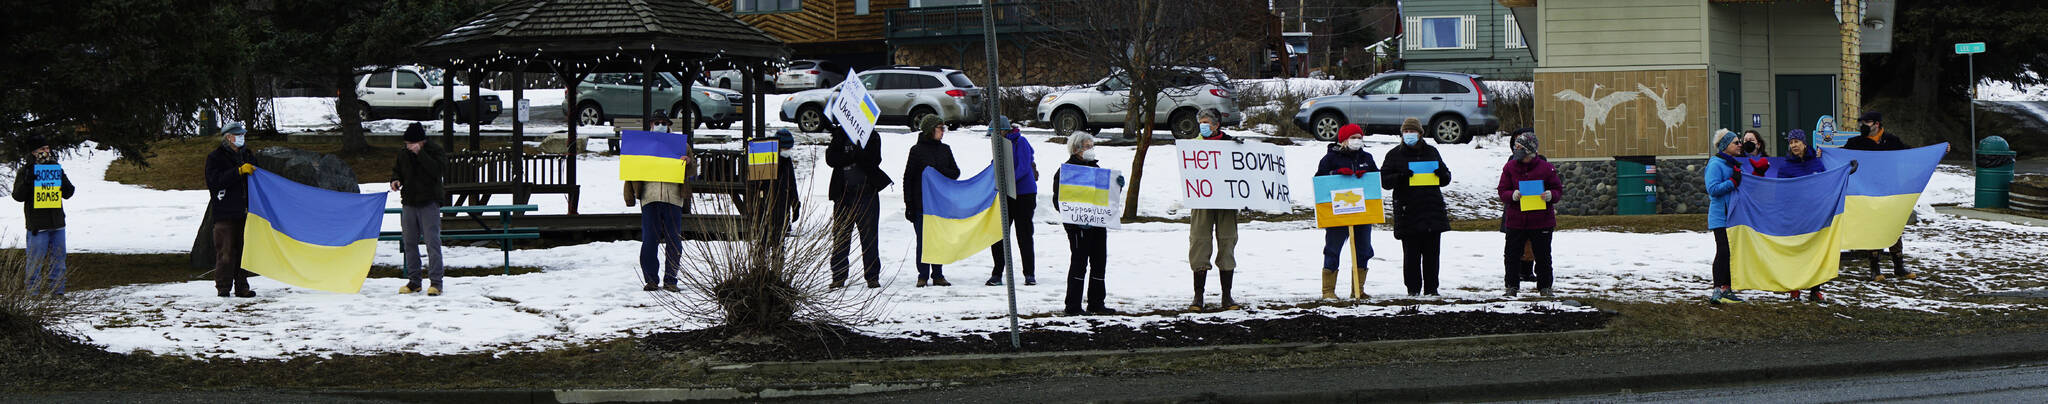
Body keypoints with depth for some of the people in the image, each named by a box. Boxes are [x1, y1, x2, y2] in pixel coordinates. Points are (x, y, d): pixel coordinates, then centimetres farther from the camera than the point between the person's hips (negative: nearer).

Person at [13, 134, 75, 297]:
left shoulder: (55, 168, 12)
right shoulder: (25, 171, -1)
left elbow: (67, 194, 16)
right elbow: (18, 196, -8)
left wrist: (67, 188, -7)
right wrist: (27, 182, -24)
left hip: (56, 222, 5)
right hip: (37, 223, -5)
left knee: (58, 258, 7)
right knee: (35, 259, -4)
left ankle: (57, 290, 15)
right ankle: (32, 291, 2)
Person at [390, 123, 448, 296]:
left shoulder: (435, 151, -7)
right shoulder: (404, 154, 9)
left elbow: (438, 170, -23)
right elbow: (396, 170, 22)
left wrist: (420, 153, -26)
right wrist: (396, 180, -1)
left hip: (429, 204, -6)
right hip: (408, 204, 6)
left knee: (432, 242, -10)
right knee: (409, 243, 8)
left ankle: (436, 282, -10)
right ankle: (413, 280, 17)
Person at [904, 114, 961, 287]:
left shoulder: (945, 150, 12)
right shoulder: (917, 150, 0)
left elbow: (955, 172, 10)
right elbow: (908, 177, 0)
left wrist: (938, 173, -10)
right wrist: (908, 203, -6)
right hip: (921, 200, -3)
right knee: (923, 239, -3)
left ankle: (938, 275, 10)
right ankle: (923, 276, 3)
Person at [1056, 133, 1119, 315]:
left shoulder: (1095, 167, 18)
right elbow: (1059, 201, -11)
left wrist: (1117, 185, 1)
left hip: (1098, 223, 8)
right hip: (1078, 226, -8)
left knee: (1099, 262, 10)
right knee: (1079, 263, -7)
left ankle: (1096, 304, 18)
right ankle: (1073, 306, -2)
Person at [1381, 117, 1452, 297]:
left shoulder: (1431, 152, 14)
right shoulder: (1395, 154, 5)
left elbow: (1446, 179, 20)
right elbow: (1384, 181, -1)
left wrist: (1441, 173, -4)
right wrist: (1401, 176, -19)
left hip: (1432, 209, 3)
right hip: (1408, 213, -3)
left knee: (1432, 252, 3)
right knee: (1411, 253, -3)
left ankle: (1431, 287, 9)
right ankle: (1413, 288, 4)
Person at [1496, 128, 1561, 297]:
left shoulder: (1545, 168, -3)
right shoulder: (1510, 167, 2)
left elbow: (1558, 189, 5)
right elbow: (1502, 191, 2)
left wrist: (1550, 195, -18)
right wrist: (1513, 195, -19)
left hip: (1541, 220, -1)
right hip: (1515, 219, 2)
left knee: (1542, 255, 5)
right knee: (1512, 255, 3)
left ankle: (1544, 286, 17)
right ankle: (1512, 285, 15)